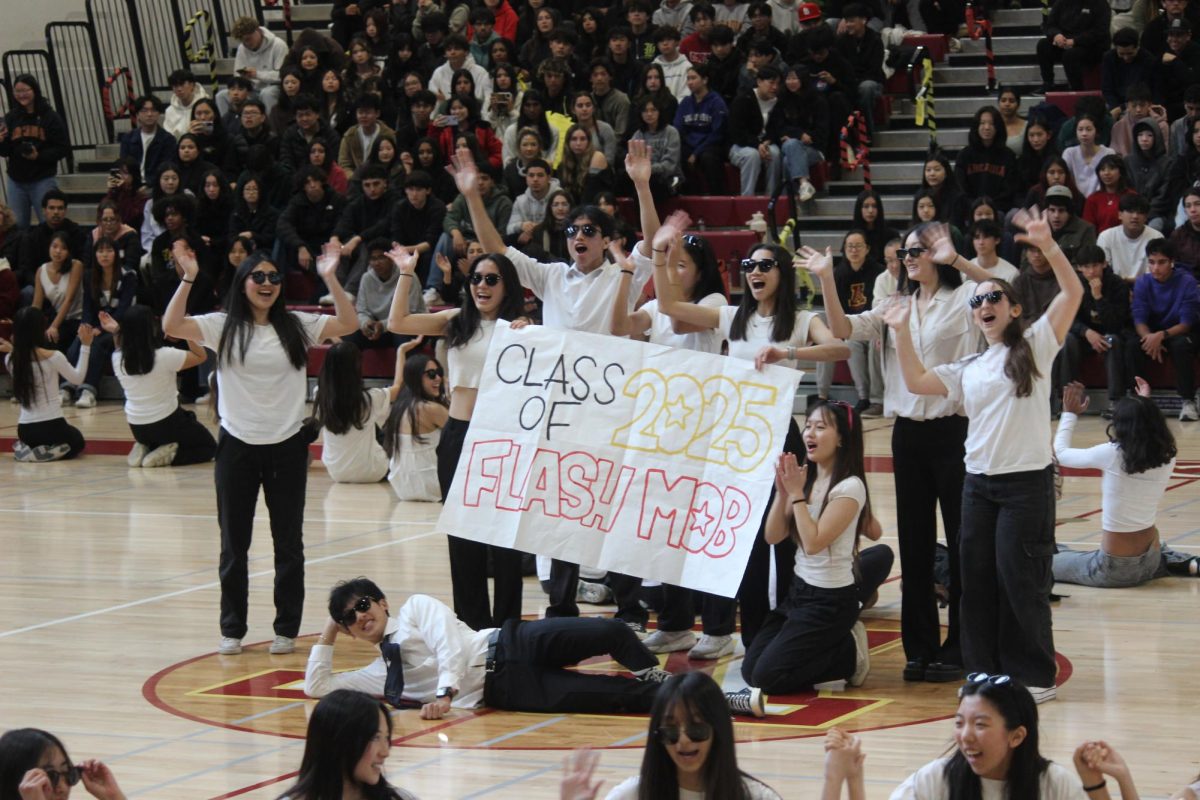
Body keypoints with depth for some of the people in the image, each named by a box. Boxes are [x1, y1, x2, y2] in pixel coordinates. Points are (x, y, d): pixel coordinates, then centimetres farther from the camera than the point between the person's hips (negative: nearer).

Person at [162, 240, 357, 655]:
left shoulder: (296, 326, 2)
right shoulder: (223, 326, -3)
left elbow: (348, 324, -7)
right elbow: (172, 326, -16)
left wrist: (330, 278, -18)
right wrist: (187, 278, -26)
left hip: (287, 446, 1)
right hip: (237, 446, -1)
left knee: (289, 543, 7)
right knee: (234, 544, 7)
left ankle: (287, 628, 17)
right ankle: (232, 629, 17)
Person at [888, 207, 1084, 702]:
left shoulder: (1035, 346, 0)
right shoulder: (968, 370, 17)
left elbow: (1072, 293, -11)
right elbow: (916, 382, 12)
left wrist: (1048, 247, -23)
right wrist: (901, 332, 5)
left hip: (1026, 481, -6)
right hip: (979, 482, 6)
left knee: (1020, 579, -5)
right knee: (977, 579, 8)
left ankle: (1034, 676, 5)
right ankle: (985, 671, 17)